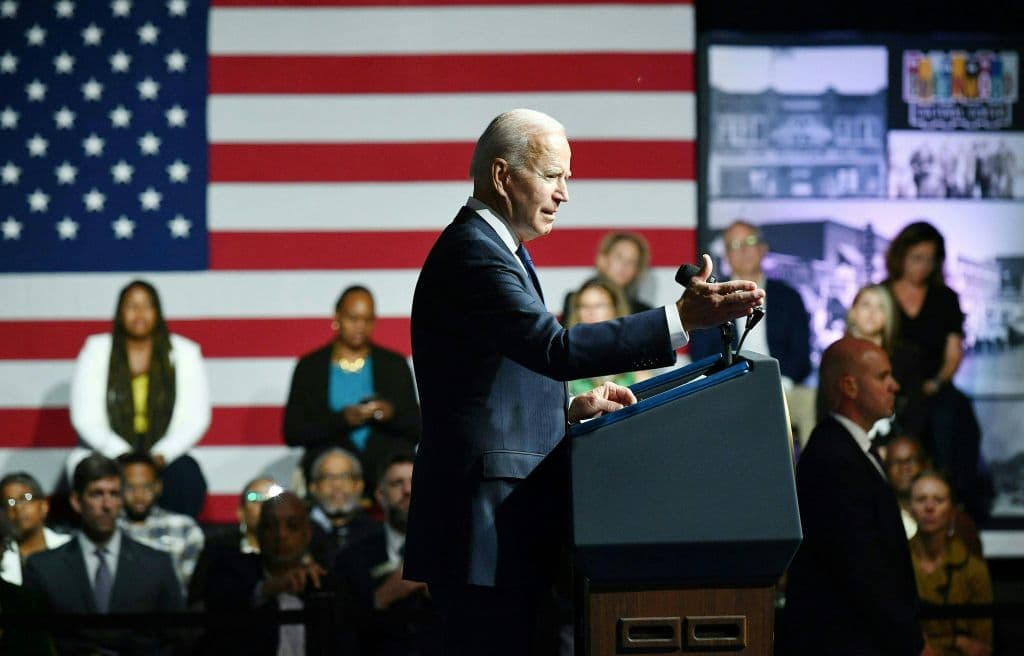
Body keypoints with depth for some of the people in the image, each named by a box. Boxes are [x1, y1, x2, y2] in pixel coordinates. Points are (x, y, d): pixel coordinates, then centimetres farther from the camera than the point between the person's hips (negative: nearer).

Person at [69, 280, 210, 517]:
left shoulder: (184, 353, 7)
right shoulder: (97, 350, 7)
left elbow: (195, 418, 1)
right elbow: (85, 418, -1)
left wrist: (161, 455, -16)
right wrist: (123, 455, -16)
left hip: (164, 459, 0)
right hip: (109, 452, 0)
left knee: (187, 477, -33)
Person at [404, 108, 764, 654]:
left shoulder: (496, 250, 20)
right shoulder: (472, 252, -14)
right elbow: (558, 349, -28)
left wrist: (569, 411, 8)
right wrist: (683, 319, -31)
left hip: (503, 526, 11)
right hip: (486, 530, -11)